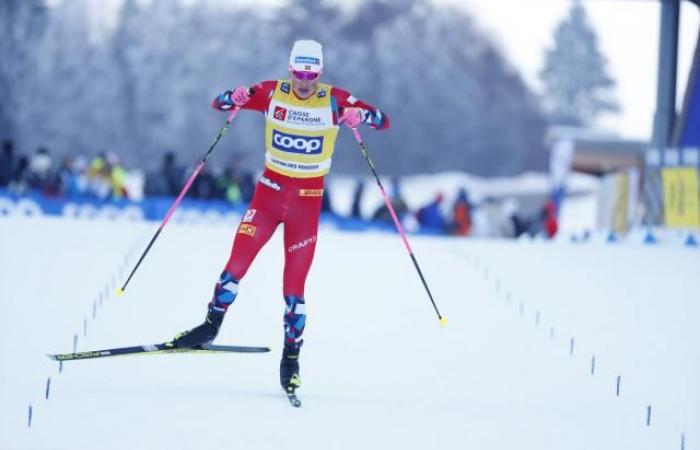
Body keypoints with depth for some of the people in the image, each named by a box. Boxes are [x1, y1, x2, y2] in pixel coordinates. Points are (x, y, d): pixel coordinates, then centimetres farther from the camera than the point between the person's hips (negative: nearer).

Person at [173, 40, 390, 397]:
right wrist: (236, 98, -25)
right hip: (271, 189, 1)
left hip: (308, 198, -1)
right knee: (238, 261, -8)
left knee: (295, 283, -2)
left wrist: (361, 115, -31)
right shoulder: (272, 93, -4)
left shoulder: (334, 101, -7)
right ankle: (211, 325, 11)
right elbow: (220, 102, -1)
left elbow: (383, 121, -9)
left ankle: (291, 356, 10)